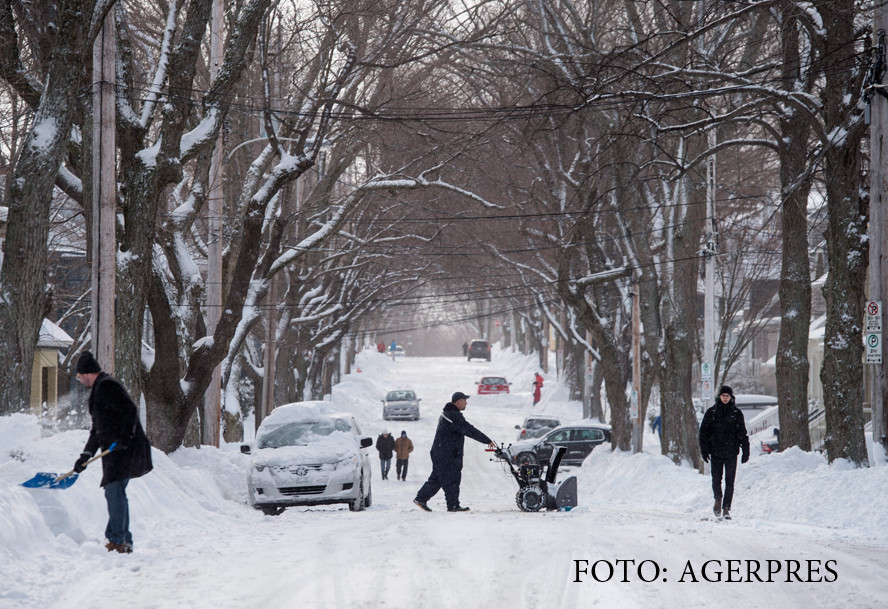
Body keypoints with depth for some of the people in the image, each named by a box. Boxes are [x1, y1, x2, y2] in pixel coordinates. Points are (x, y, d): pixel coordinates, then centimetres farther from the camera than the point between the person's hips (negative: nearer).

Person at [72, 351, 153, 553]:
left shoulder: (107, 386, -11)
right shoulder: (99, 389, 23)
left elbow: (130, 411, -21)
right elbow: (97, 430, 27)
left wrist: (124, 438, -26)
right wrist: (85, 456, 24)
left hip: (124, 449, -11)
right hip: (115, 450, 11)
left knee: (115, 492, -13)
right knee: (115, 494, 12)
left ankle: (117, 540, -14)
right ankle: (125, 542, 16)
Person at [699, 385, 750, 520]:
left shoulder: (736, 413, 4)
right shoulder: (711, 412, 3)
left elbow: (743, 433, 6)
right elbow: (703, 432, 5)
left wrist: (746, 452, 1)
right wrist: (704, 451, -3)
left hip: (731, 453, 0)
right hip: (716, 452, 0)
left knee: (730, 482, -3)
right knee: (716, 479, 1)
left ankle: (726, 508, 3)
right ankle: (718, 499, 28)